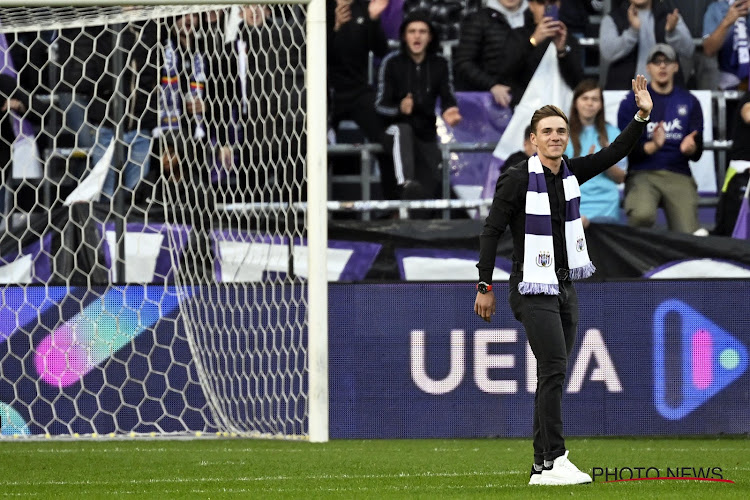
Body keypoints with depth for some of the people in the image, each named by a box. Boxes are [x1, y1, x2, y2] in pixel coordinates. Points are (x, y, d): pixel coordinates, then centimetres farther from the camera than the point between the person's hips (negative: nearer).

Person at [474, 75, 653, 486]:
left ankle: (541, 467, 11)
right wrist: (485, 287, -11)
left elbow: (613, 153, 6)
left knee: (553, 376, 7)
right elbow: (491, 231, -9)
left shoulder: (569, 172, 6)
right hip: (533, 290, -7)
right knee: (554, 369, -17)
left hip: (564, 288, 7)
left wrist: (642, 116, -8)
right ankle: (554, 462, -17)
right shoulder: (518, 179, -12)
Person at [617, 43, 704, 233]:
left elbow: (697, 154, 11)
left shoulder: (689, 102, 15)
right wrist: (652, 146, -21)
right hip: (642, 173, -2)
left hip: (679, 175, 2)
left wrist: (690, 148, -14)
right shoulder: (632, 102, 7)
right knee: (642, 215, -35)